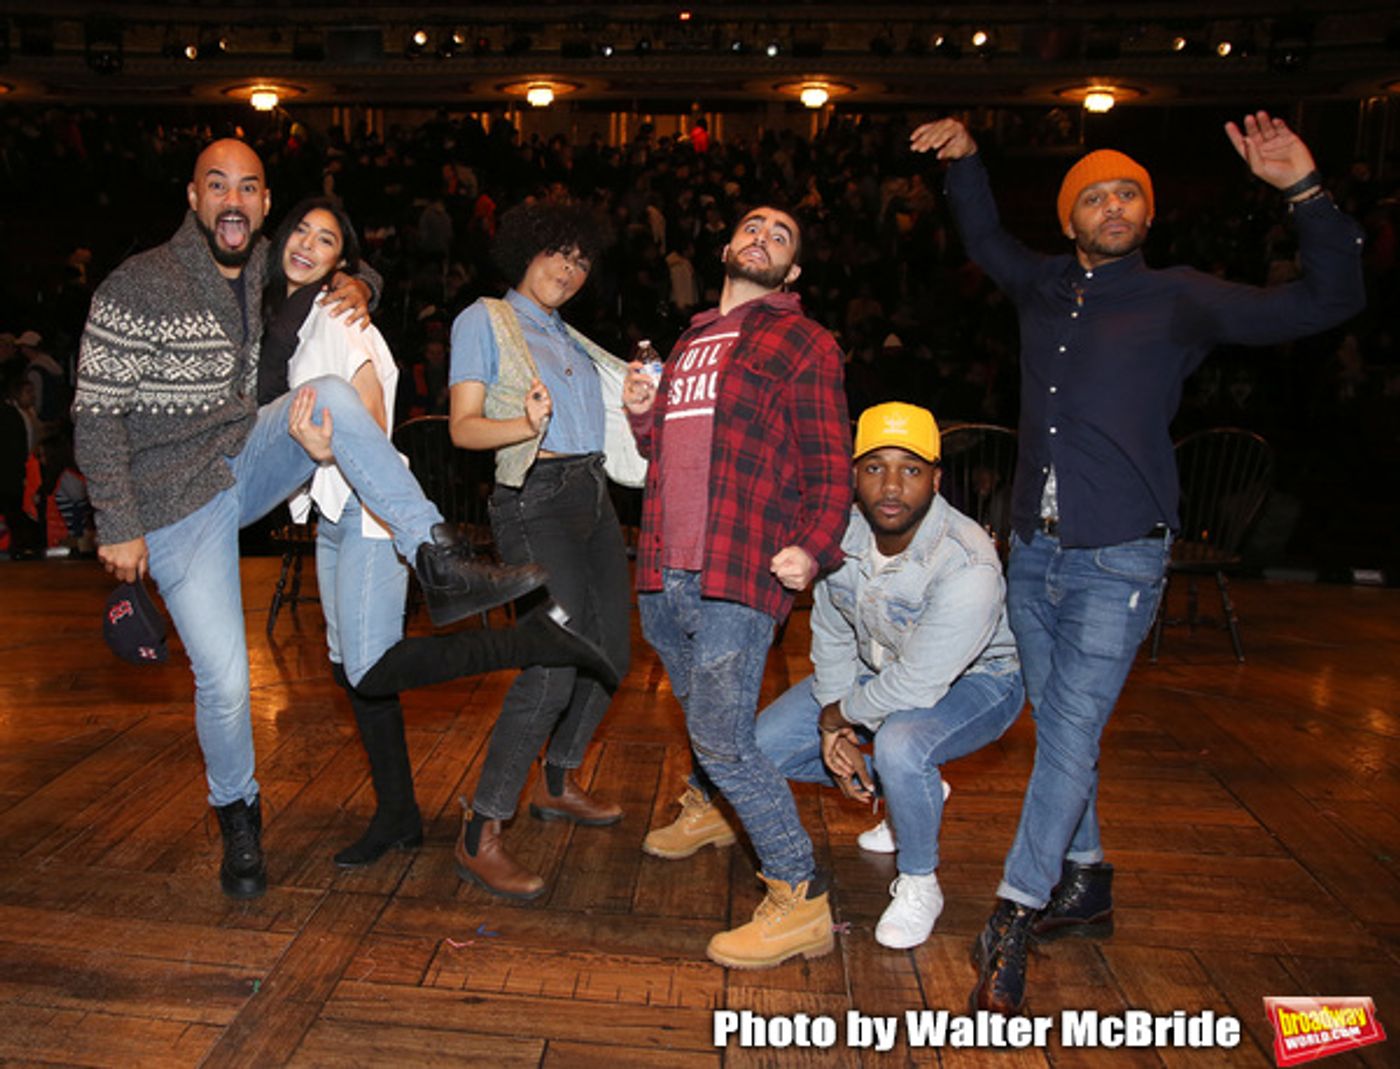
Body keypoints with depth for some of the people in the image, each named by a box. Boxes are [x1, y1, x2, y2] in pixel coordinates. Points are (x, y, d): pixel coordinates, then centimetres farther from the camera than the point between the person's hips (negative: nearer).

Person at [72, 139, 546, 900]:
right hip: (179, 501, -4)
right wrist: (119, 527, -14)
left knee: (333, 396, -24)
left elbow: (331, 264, 26)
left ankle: (440, 565, -32)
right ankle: (237, 815, 21)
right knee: (223, 677, -8)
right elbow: (97, 416, -12)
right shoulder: (137, 289, -13)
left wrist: (354, 285, 0)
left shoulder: (268, 275, 5)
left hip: (248, 459, 4)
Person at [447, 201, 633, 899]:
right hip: (535, 501, -8)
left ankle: (558, 784, 31)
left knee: (612, 654, 9)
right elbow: (464, 427, -6)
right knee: (555, 666, -18)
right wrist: (525, 424, -24)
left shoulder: (570, 338, 23)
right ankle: (480, 837, -7)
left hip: (593, 495, 8)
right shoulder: (484, 319, 3)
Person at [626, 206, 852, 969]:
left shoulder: (801, 341, 2)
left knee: (722, 738, -12)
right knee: (698, 711, 23)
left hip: (740, 571, -7)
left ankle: (800, 900, 1)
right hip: (664, 571, 7)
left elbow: (830, 461, -5)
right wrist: (641, 414, 7)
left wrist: (814, 546, -21)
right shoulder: (690, 341, 23)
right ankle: (710, 807, 51)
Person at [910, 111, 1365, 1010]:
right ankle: (1086, 887, 31)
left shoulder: (1181, 300, 1)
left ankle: (1012, 920, 4)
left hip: (1117, 560, -4)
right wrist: (965, 158, 24)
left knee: (1070, 735, -7)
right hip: (1034, 548, 5)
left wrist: (1305, 190, -11)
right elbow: (985, 238, 32)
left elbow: (1330, 300, -2)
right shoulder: (1044, 286, 11)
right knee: (1060, 729, 13)